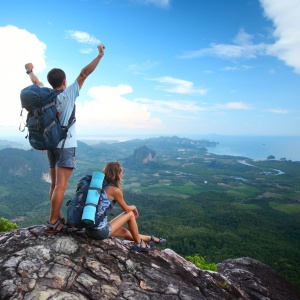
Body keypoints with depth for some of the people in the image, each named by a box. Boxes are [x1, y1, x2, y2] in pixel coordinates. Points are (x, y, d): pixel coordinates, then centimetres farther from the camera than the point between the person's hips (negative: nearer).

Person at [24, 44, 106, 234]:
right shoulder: (68, 94, -10)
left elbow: (36, 82, 27)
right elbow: (84, 74, -12)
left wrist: (30, 70, 46)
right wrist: (100, 55, -8)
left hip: (52, 144, 7)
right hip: (66, 146, -7)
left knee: (55, 184, 10)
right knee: (61, 186, -7)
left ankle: (58, 219, 17)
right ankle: (53, 223, -6)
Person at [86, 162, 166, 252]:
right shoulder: (115, 190, -15)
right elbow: (126, 209, -2)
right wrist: (134, 207, 22)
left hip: (89, 230, 8)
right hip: (100, 232, -8)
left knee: (125, 232, 24)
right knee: (130, 214, 8)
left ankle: (151, 239, 42)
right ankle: (139, 244, 24)